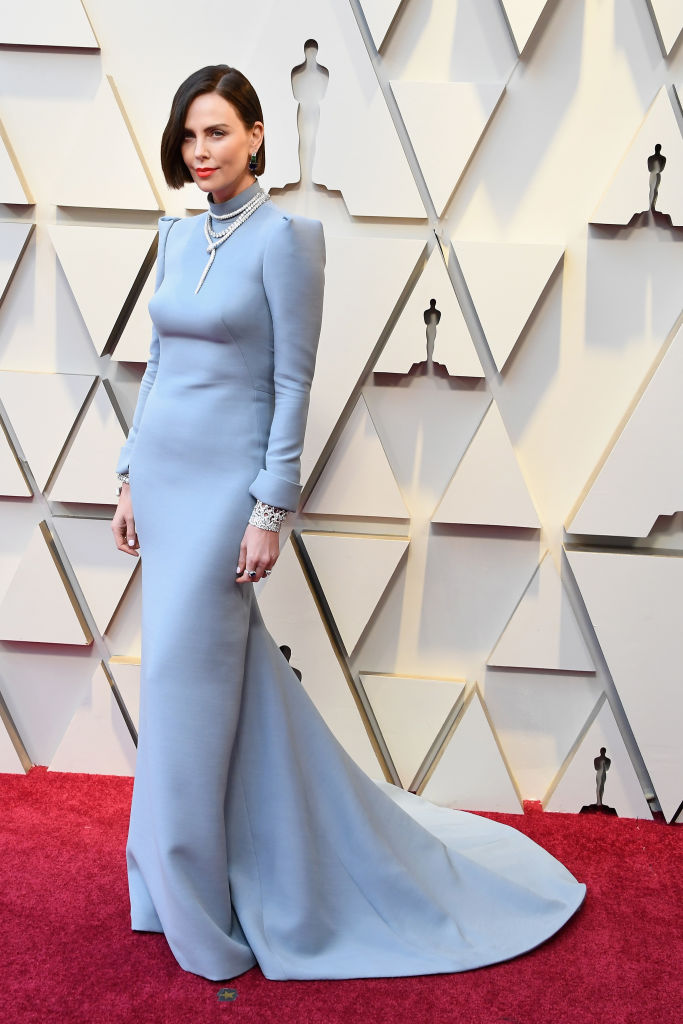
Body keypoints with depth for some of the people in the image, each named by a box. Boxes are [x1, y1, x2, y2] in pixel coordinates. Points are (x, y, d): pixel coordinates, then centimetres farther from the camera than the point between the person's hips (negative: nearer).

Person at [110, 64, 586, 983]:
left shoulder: (284, 235, -10)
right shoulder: (176, 234, 12)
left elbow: (292, 381, -13)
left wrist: (270, 508, -16)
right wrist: (132, 477, 14)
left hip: (225, 478, -7)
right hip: (163, 470, 7)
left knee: (187, 683, -2)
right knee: (225, 670, 15)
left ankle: (201, 914, 18)